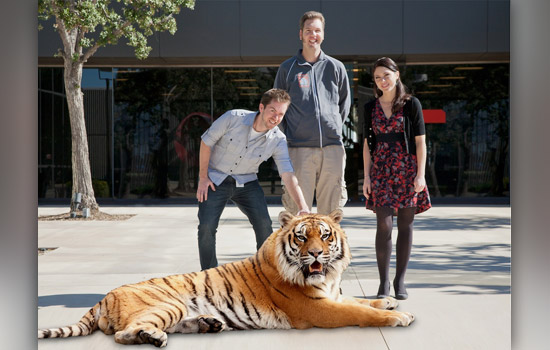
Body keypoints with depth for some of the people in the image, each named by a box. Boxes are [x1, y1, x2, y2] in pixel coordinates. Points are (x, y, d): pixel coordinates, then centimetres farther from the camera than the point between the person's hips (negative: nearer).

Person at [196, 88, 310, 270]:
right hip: (215, 178, -1)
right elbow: (206, 141, -7)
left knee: (264, 224, -15)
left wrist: (303, 206, -32)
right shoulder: (233, 118, -20)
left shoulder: (278, 140, -14)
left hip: (246, 182, 2)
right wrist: (203, 177, -6)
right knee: (206, 227, -13)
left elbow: (288, 175, -18)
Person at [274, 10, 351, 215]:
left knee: (331, 208, 4)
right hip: (299, 148, -2)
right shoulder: (288, 68, 7)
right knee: (298, 208, -3)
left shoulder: (336, 67, 11)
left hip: (332, 146, 2)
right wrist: (287, 134, 8)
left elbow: (345, 102, 22)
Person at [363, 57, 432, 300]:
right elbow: (368, 144, 11)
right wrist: (367, 177, 4)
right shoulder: (370, 107, 9)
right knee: (384, 225, -8)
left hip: (407, 170, -1)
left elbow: (420, 142, 0)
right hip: (381, 171, 1)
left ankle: (400, 281, 12)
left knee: (405, 225, 2)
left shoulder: (411, 104, 2)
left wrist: (420, 175, -7)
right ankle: (383, 282, -1)